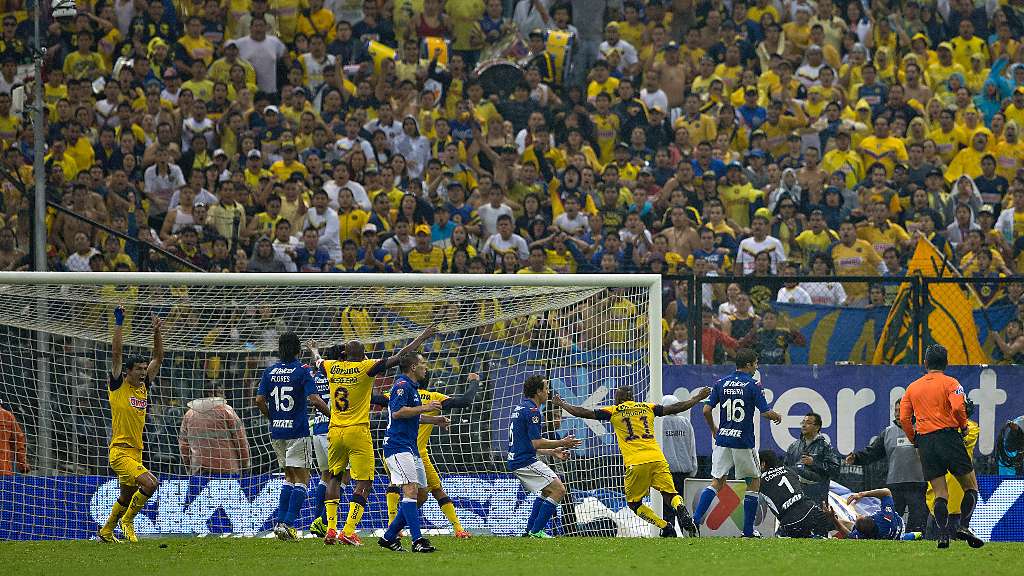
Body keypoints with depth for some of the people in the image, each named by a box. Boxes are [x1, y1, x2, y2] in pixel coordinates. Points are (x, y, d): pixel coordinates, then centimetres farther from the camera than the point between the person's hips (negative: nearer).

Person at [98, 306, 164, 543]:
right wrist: (119, 323, -17)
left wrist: (157, 332, 3)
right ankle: (127, 521, -4)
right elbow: (116, 354, -14)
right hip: (121, 450, -8)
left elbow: (158, 358, 14)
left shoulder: (143, 387, 10)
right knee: (150, 483, -22)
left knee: (127, 497, 16)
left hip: (136, 451, 8)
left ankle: (106, 532, 33)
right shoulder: (118, 386, -6)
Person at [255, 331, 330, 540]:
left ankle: (280, 522, 9)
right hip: (298, 431, -5)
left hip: (277, 432, 5)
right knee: (301, 478, 1)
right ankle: (288, 523, -10)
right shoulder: (301, 371, -8)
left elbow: (260, 400, 2)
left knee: (290, 476, 18)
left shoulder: (270, 371, 5)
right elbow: (314, 399, -17)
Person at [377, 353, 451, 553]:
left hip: (410, 447, 11)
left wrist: (435, 420, 24)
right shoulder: (402, 385, -11)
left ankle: (389, 537, 14)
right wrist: (425, 408, -22)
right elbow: (397, 412, -24)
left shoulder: (411, 387, 20)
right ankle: (418, 540, -25)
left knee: (421, 493, 10)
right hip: (398, 445, -11)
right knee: (411, 490, -18)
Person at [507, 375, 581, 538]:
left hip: (515, 461, 10)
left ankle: (530, 530, 22)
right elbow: (536, 443, -20)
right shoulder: (532, 411, -15)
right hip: (526, 462, -10)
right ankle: (536, 531, -12)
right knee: (558, 490, -11)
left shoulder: (521, 408, 18)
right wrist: (562, 443, -9)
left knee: (547, 491, 27)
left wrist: (552, 452, 22)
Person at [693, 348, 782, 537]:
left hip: (723, 439, 4)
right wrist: (777, 416, 12)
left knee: (717, 482, 10)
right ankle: (748, 530, 9)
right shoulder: (753, 385, -7)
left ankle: (695, 519, -8)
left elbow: (706, 410, 2)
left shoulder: (721, 383, 5)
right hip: (743, 442, -4)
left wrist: (713, 429, 20)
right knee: (754, 482, 11)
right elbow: (766, 413, -11)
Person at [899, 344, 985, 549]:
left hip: (924, 442, 4)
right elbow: (957, 407, -16)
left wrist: (914, 440, 20)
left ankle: (943, 534, -9)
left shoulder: (912, 387, 14)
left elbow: (904, 419, 9)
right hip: (949, 437, -4)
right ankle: (963, 526, -12)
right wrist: (964, 425, 3)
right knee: (971, 487, 5)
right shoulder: (950, 383, 0)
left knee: (940, 494, 4)